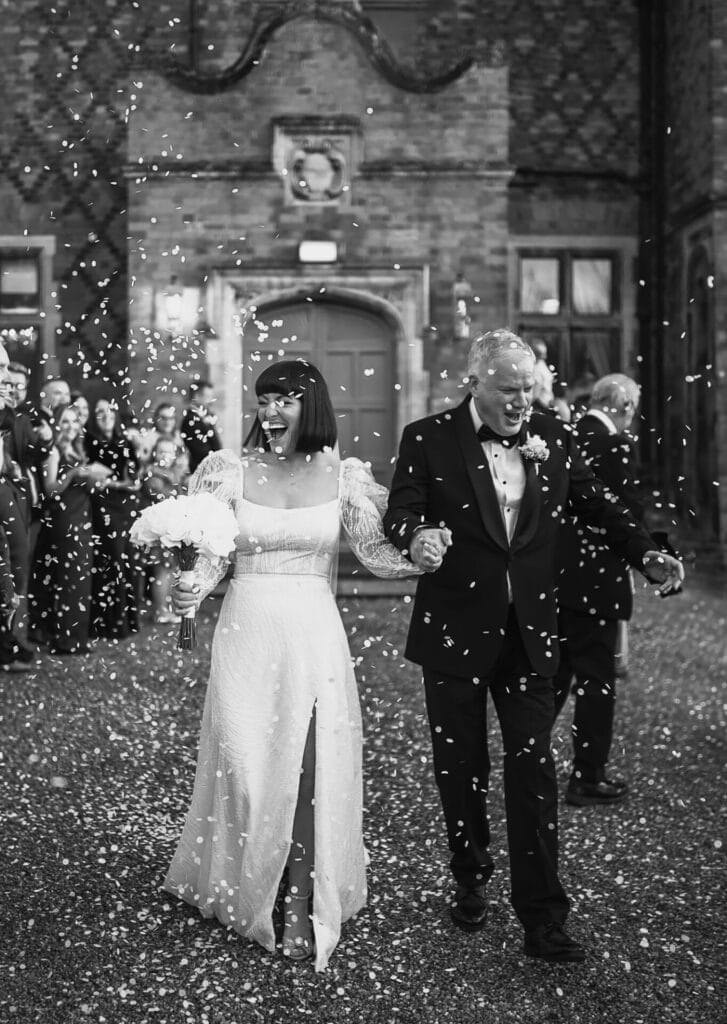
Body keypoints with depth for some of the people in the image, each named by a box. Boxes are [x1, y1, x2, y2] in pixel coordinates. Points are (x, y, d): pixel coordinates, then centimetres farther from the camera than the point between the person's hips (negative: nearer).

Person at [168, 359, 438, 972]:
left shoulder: (343, 475, 3)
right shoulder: (231, 470, 1)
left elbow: (376, 552, 1)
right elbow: (209, 553, 1)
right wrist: (192, 589, -19)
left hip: (314, 635, 0)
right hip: (248, 633, 0)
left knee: (314, 771, -3)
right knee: (247, 768, 4)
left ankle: (304, 908, 13)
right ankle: (244, 895, 28)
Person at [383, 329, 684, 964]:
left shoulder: (553, 439, 4)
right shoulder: (428, 440, -5)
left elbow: (596, 505, 13)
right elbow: (399, 514, -11)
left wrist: (646, 554, -1)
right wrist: (414, 535, -35)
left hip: (529, 632, 2)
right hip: (456, 632, -1)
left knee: (534, 768, -2)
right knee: (462, 767, 12)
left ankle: (542, 917, 5)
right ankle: (471, 881, 34)